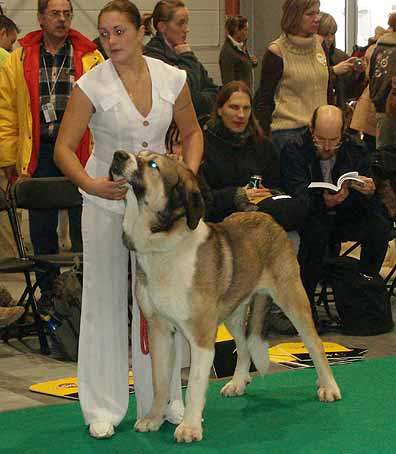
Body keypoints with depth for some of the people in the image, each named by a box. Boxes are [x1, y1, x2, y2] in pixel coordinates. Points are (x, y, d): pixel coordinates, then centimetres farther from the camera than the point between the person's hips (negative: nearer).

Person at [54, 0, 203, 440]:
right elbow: (63, 148, -11)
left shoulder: (171, 78, -3)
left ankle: (162, 399, 18)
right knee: (105, 298, 1)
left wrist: (189, 174, -7)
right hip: (106, 199, -2)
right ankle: (103, 407, 10)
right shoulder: (91, 85, -11)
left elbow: (191, 132, 10)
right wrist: (90, 184, -27)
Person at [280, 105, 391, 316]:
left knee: (379, 225, -22)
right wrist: (324, 202, -40)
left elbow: (368, 203, -4)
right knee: (317, 229, -36)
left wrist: (369, 192, -28)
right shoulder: (294, 150, -12)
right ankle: (304, 297, -23)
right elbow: (298, 196, -21)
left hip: (345, 219, 4)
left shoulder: (356, 149, -1)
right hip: (309, 219, -3)